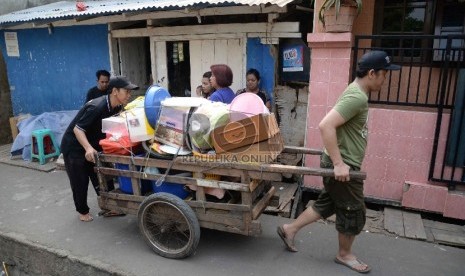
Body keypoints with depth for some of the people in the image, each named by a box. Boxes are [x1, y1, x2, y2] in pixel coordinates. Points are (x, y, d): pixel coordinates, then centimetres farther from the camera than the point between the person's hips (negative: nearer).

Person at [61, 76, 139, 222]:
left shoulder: (117, 107, -9)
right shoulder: (96, 107, -32)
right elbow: (77, 129, -30)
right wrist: (88, 148, -43)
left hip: (93, 145, 7)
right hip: (74, 146, -7)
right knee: (80, 181, 4)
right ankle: (83, 211, 23)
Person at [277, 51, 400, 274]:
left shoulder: (357, 92, 11)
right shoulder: (357, 97, -23)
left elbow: (340, 126, 21)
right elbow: (325, 125, -32)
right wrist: (339, 163, -29)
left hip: (343, 163, 10)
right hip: (342, 166, -10)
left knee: (327, 204, 20)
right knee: (353, 212, 9)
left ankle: (289, 229, 30)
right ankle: (344, 255, 32)